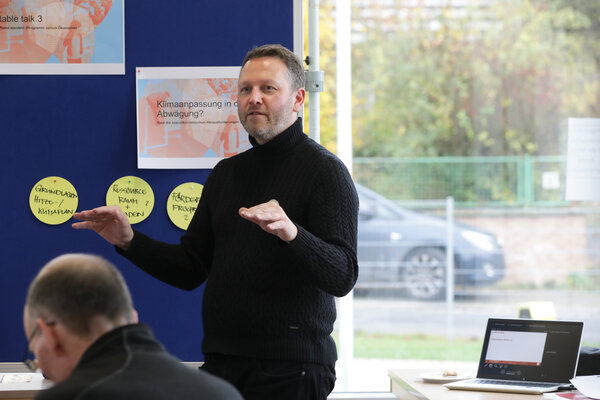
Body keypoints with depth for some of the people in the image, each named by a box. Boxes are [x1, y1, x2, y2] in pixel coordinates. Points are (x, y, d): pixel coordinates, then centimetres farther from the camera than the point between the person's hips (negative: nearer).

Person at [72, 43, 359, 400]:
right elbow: (190, 269, 17)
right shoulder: (227, 173, 15)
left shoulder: (324, 170, -7)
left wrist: (291, 233, -35)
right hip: (221, 365, 6)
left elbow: (343, 276, -18)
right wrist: (129, 241, 4)